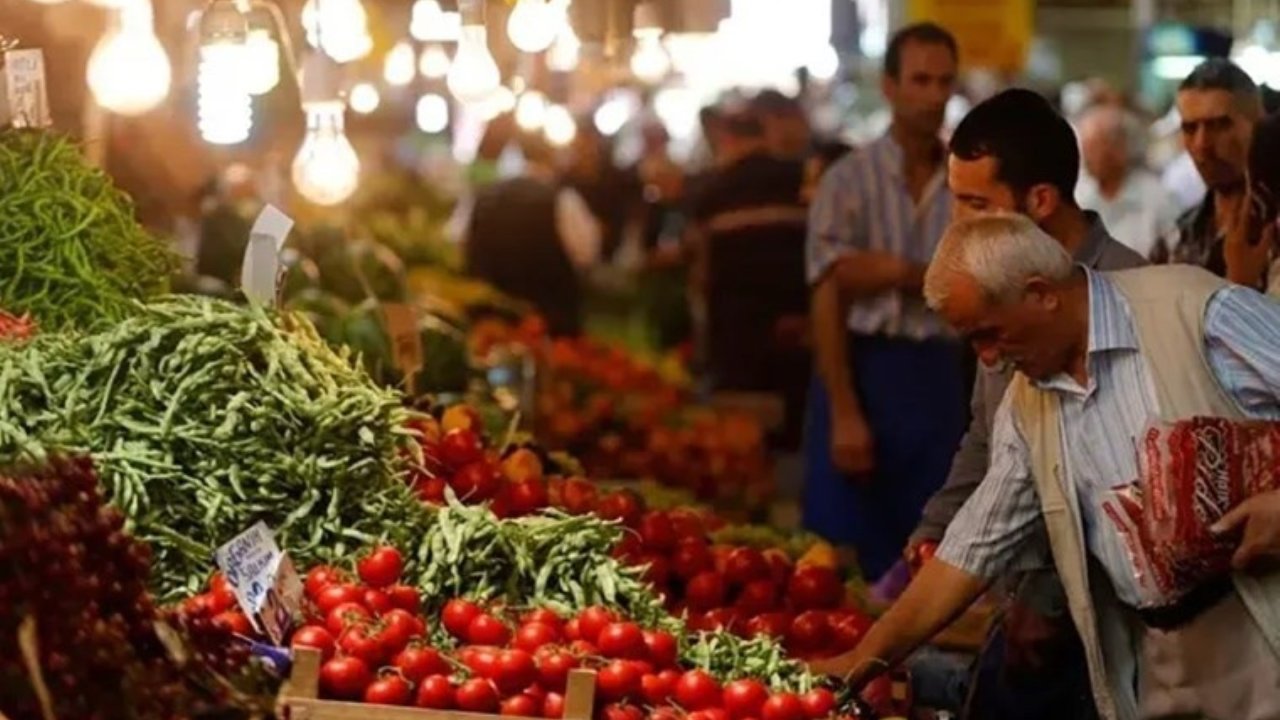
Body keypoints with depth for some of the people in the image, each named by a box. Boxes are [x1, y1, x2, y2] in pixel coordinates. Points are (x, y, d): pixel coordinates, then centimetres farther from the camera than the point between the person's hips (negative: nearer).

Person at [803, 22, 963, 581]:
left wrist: (900, 273, -13)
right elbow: (828, 302, -8)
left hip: (938, 377, 3)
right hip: (864, 371, -3)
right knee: (848, 557, 1)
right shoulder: (850, 180, -3)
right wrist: (844, 413, -14)